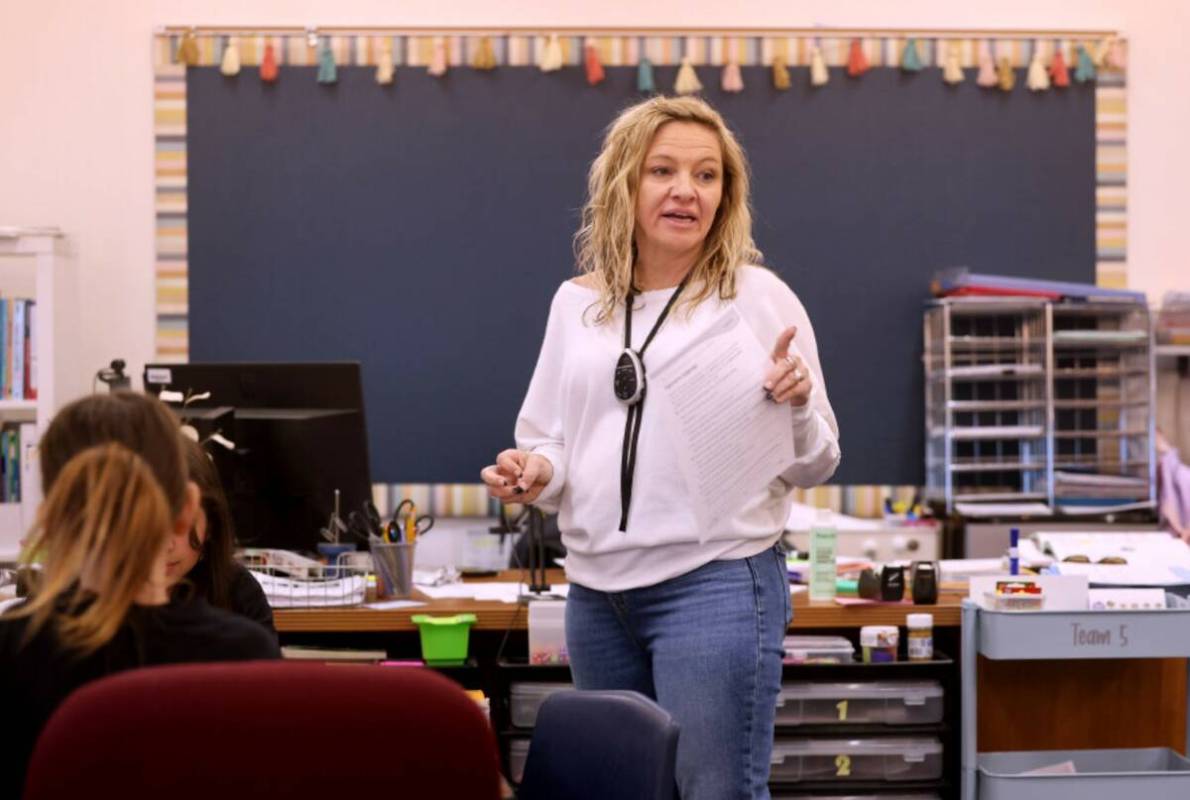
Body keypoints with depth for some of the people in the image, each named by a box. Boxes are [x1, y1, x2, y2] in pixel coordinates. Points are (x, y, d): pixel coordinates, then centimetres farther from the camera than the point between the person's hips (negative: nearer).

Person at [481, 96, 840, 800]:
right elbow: (550, 441, 16)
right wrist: (534, 472, -5)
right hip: (597, 590, 5)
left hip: (717, 583, -5)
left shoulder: (758, 296, -1)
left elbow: (815, 464, 1)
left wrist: (796, 404, -19)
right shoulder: (576, 303, 10)